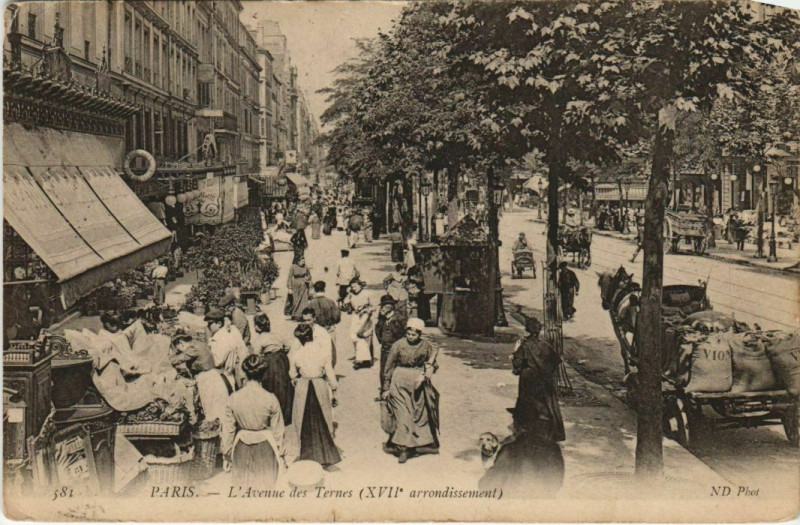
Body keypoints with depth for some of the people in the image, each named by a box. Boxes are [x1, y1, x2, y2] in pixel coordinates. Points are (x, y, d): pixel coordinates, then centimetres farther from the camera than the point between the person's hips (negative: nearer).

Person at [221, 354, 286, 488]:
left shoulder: (233, 398, -17)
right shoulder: (271, 399, -21)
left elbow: (228, 430, -6)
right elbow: (277, 431, -10)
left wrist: (227, 454, 8)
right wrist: (280, 452, 6)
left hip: (242, 449, 2)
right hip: (265, 449, -1)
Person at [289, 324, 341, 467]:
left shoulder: (295, 355, -11)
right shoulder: (324, 353, -11)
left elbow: (292, 375, 5)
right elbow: (330, 374, -4)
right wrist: (333, 392, 9)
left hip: (302, 389, 0)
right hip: (321, 388, 0)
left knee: (305, 422, 15)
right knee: (322, 421, 14)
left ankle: (306, 455, 25)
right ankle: (325, 455, 21)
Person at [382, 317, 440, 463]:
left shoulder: (426, 346, -2)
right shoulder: (398, 345, -8)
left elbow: (432, 364, 13)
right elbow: (389, 367, -2)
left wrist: (429, 370, -11)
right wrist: (386, 388, -2)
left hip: (419, 383, 3)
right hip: (400, 383, -2)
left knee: (420, 414, 8)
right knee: (403, 414, -9)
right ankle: (403, 448, -8)